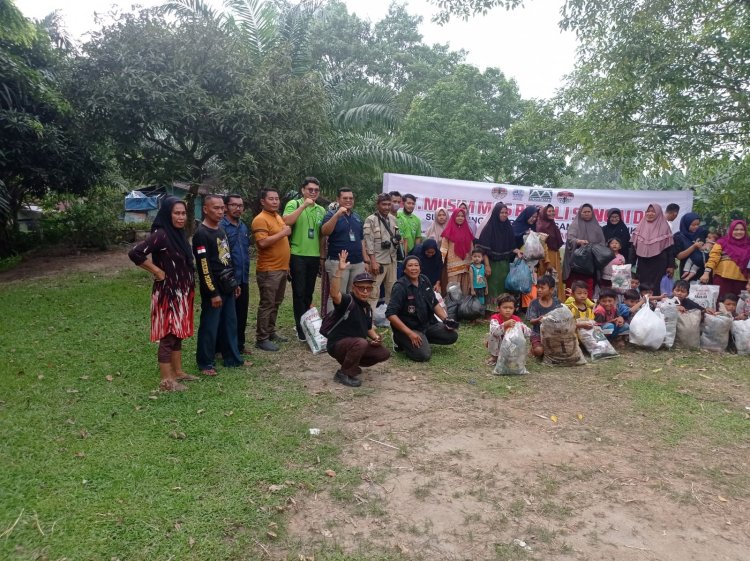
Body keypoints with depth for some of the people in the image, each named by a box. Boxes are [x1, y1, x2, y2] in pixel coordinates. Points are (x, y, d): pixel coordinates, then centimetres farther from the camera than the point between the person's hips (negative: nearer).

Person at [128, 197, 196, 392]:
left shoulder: (179, 233, 8)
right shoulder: (161, 234, -18)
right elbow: (135, 253, -27)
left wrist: (188, 290, 10)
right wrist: (158, 272, -16)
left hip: (181, 293, 9)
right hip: (167, 293, -9)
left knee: (178, 333, 17)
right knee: (168, 335, -1)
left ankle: (178, 372, 29)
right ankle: (166, 380, 8)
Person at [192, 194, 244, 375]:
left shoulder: (221, 230, 12)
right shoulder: (201, 234, -15)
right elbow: (204, 267, -18)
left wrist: (234, 283, 19)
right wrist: (213, 293, -19)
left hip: (227, 288, 8)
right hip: (213, 290, -8)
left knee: (230, 325, 14)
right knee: (209, 327, 1)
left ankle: (233, 359, 25)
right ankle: (206, 364, 13)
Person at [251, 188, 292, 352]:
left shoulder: (278, 217, 15)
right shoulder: (260, 219, -13)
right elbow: (263, 242, -26)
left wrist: (286, 265, 21)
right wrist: (283, 233, -19)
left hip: (282, 268, 9)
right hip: (268, 270, -9)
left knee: (276, 303, 16)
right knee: (267, 304, -5)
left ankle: (270, 332, 27)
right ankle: (261, 339, 2)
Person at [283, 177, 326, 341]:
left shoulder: (321, 210, 12)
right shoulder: (294, 204, -3)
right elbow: (286, 222, -22)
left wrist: (322, 256, 15)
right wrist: (303, 205, -22)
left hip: (314, 256, 5)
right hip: (298, 255, -5)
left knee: (309, 293, 12)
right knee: (299, 293, 0)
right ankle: (301, 329, 6)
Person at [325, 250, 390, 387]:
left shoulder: (368, 308, 7)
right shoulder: (347, 301, -19)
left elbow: (368, 328, 20)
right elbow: (334, 294, -43)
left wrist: (376, 338, -2)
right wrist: (339, 271, -54)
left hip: (356, 345, 8)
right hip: (337, 344, -8)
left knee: (384, 353, -1)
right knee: (361, 342, -37)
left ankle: (351, 362, 14)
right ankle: (343, 374, -16)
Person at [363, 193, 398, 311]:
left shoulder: (393, 219, 11)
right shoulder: (371, 220, -7)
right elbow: (368, 242, -12)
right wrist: (373, 262, -16)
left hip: (392, 260, 6)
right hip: (378, 261, -6)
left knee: (392, 290, 12)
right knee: (374, 291, -5)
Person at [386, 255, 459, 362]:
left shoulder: (425, 281, 2)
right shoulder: (400, 287, -19)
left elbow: (434, 303, 15)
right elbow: (390, 314, -23)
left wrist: (446, 319, 0)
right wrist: (410, 333, -26)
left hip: (427, 324, 7)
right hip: (408, 327, -7)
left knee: (452, 336, -1)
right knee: (423, 355, -25)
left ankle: (422, 339, 11)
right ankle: (401, 341, 2)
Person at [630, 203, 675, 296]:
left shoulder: (664, 228, -1)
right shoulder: (641, 227, 7)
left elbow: (670, 248, -2)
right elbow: (634, 247, 8)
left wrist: (671, 266, -7)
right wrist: (631, 264, 4)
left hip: (658, 264, -3)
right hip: (643, 263, 3)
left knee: (656, 287, -3)